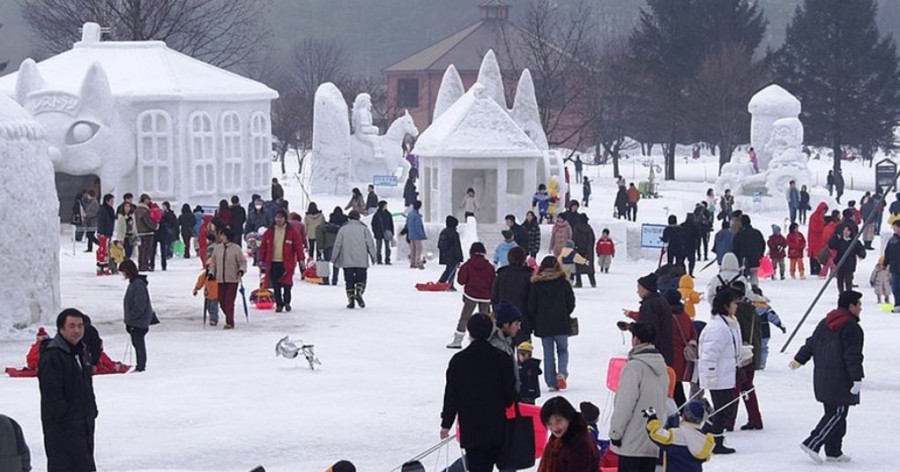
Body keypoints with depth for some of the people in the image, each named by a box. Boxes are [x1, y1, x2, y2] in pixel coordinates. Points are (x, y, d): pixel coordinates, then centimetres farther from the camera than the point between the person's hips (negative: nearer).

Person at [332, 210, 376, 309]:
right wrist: (373, 256, 8)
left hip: (347, 261, 0)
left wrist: (334, 258, 11)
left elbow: (337, 245, 3)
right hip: (361, 261, 0)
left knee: (349, 280, 5)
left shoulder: (343, 229, 3)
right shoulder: (364, 229, 2)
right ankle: (359, 292, -17)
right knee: (361, 278, 8)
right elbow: (370, 243, 0)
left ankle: (351, 299, -1)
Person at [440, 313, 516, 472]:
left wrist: (446, 423, 6)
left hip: (470, 426, -2)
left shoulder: (459, 360, -5)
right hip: (496, 426, 2)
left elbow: (451, 395, -2)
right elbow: (510, 392, 1)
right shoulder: (502, 359, -2)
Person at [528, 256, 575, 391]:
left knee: (548, 354, 6)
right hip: (561, 324, 0)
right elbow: (571, 303, 1)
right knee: (563, 350, 13)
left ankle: (552, 383, 2)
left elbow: (531, 306, -1)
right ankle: (562, 372, -12)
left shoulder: (536, 284, -3)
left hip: (543, 324, 0)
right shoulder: (563, 283, -3)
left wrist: (533, 324, 11)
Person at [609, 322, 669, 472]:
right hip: (654, 441, 7)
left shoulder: (634, 367, -16)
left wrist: (615, 432, -8)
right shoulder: (661, 366, 9)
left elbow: (624, 404, -17)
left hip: (632, 441, -7)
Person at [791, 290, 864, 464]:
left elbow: (811, 343, 19)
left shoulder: (825, 323, 12)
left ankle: (833, 451, 17)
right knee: (838, 414, -5)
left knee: (833, 413, 14)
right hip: (840, 381, -9)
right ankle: (812, 443, -12)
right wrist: (857, 378, -19)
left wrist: (799, 359, 30)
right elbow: (853, 356, -19)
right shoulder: (851, 327, -14)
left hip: (822, 377, 9)